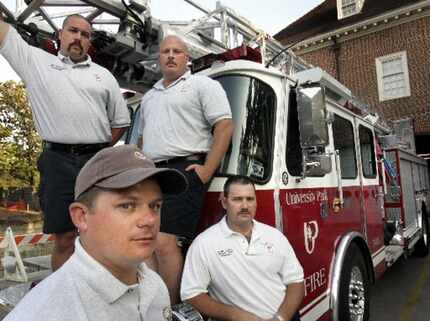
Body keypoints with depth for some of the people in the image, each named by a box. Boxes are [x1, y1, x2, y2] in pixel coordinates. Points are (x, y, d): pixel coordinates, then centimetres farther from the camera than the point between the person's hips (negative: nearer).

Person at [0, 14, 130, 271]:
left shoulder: (103, 75, 14)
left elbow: (121, 121, 16)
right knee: (64, 239, 4)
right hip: (58, 162, -1)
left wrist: (100, 150, 8)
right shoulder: (36, 61, 13)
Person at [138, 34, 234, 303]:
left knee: (164, 242, -16)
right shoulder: (149, 96, 25)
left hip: (184, 170, -7)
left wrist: (207, 170, -14)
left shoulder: (203, 85, 4)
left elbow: (224, 126, -7)